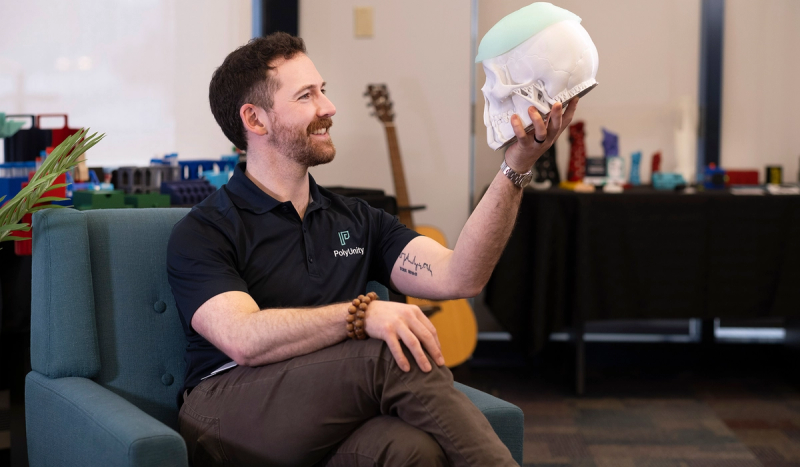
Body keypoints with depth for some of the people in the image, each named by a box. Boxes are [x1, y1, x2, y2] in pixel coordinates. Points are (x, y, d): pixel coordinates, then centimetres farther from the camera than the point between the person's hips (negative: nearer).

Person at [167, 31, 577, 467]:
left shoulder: (355, 219, 19)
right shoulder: (202, 232, 2)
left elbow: (456, 277, 3)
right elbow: (244, 340, -17)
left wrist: (516, 168, -5)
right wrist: (361, 313, -27)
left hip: (337, 427, 4)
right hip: (230, 419, -3)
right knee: (396, 354, -28)